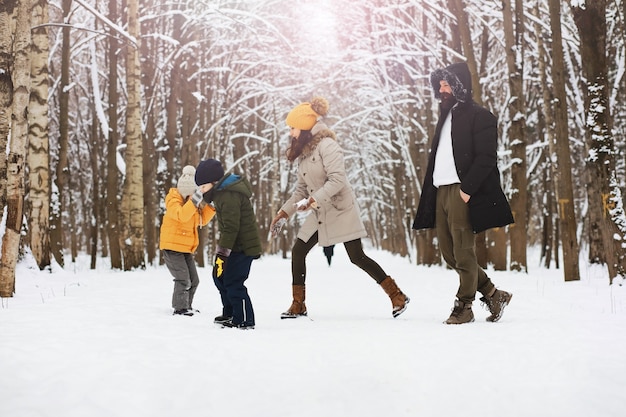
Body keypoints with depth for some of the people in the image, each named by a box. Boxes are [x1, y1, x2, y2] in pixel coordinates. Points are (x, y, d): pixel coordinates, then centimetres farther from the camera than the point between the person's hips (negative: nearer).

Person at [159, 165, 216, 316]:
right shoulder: (173, 199, -14)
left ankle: (186, 307, 25)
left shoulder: (191, 200, 11)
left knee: (193, 280, 11)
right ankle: (180, 309, -4)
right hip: (172, 247, -8)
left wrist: (212, 204, -2)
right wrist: (197, 198, -36)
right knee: (183, 279, -13)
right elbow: (182, 215, -33)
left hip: (186, 248, 8)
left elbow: (203, 220, 10)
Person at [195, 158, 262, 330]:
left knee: (233, 283, -9)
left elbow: (231, 228, -26)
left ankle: (244, 321, -1)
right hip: (237, 245, 11)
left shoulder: (229, 196, -23)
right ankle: (230, 313, 29)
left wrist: (222, 253, -26)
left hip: (243, 247, -11)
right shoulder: (223, 192, 11)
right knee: (219, 277, 18)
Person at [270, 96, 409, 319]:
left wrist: (313, 199, -29)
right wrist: (284, 212, 8)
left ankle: (397, 296, 2)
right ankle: (298, 305, 12)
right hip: (319, 213, 8)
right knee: (298, 251, 3)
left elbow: (337, 179, -25)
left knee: (357, 257, -8)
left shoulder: (326, 145, -15)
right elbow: (301, 189, 15)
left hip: (340, 209, -8)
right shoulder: (303, 152, 11)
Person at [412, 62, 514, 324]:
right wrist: (430, 194, 12)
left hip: (462, 192, -9)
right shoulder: (446, 116, 23)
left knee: (463, 251, -5)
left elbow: (486, 157, -12)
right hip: (441, 191, 9)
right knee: (448, 252, 8)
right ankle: (493, 294, 19)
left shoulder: (479, 116, -3)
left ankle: (464, 306, 5)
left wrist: (467, 189, -19)